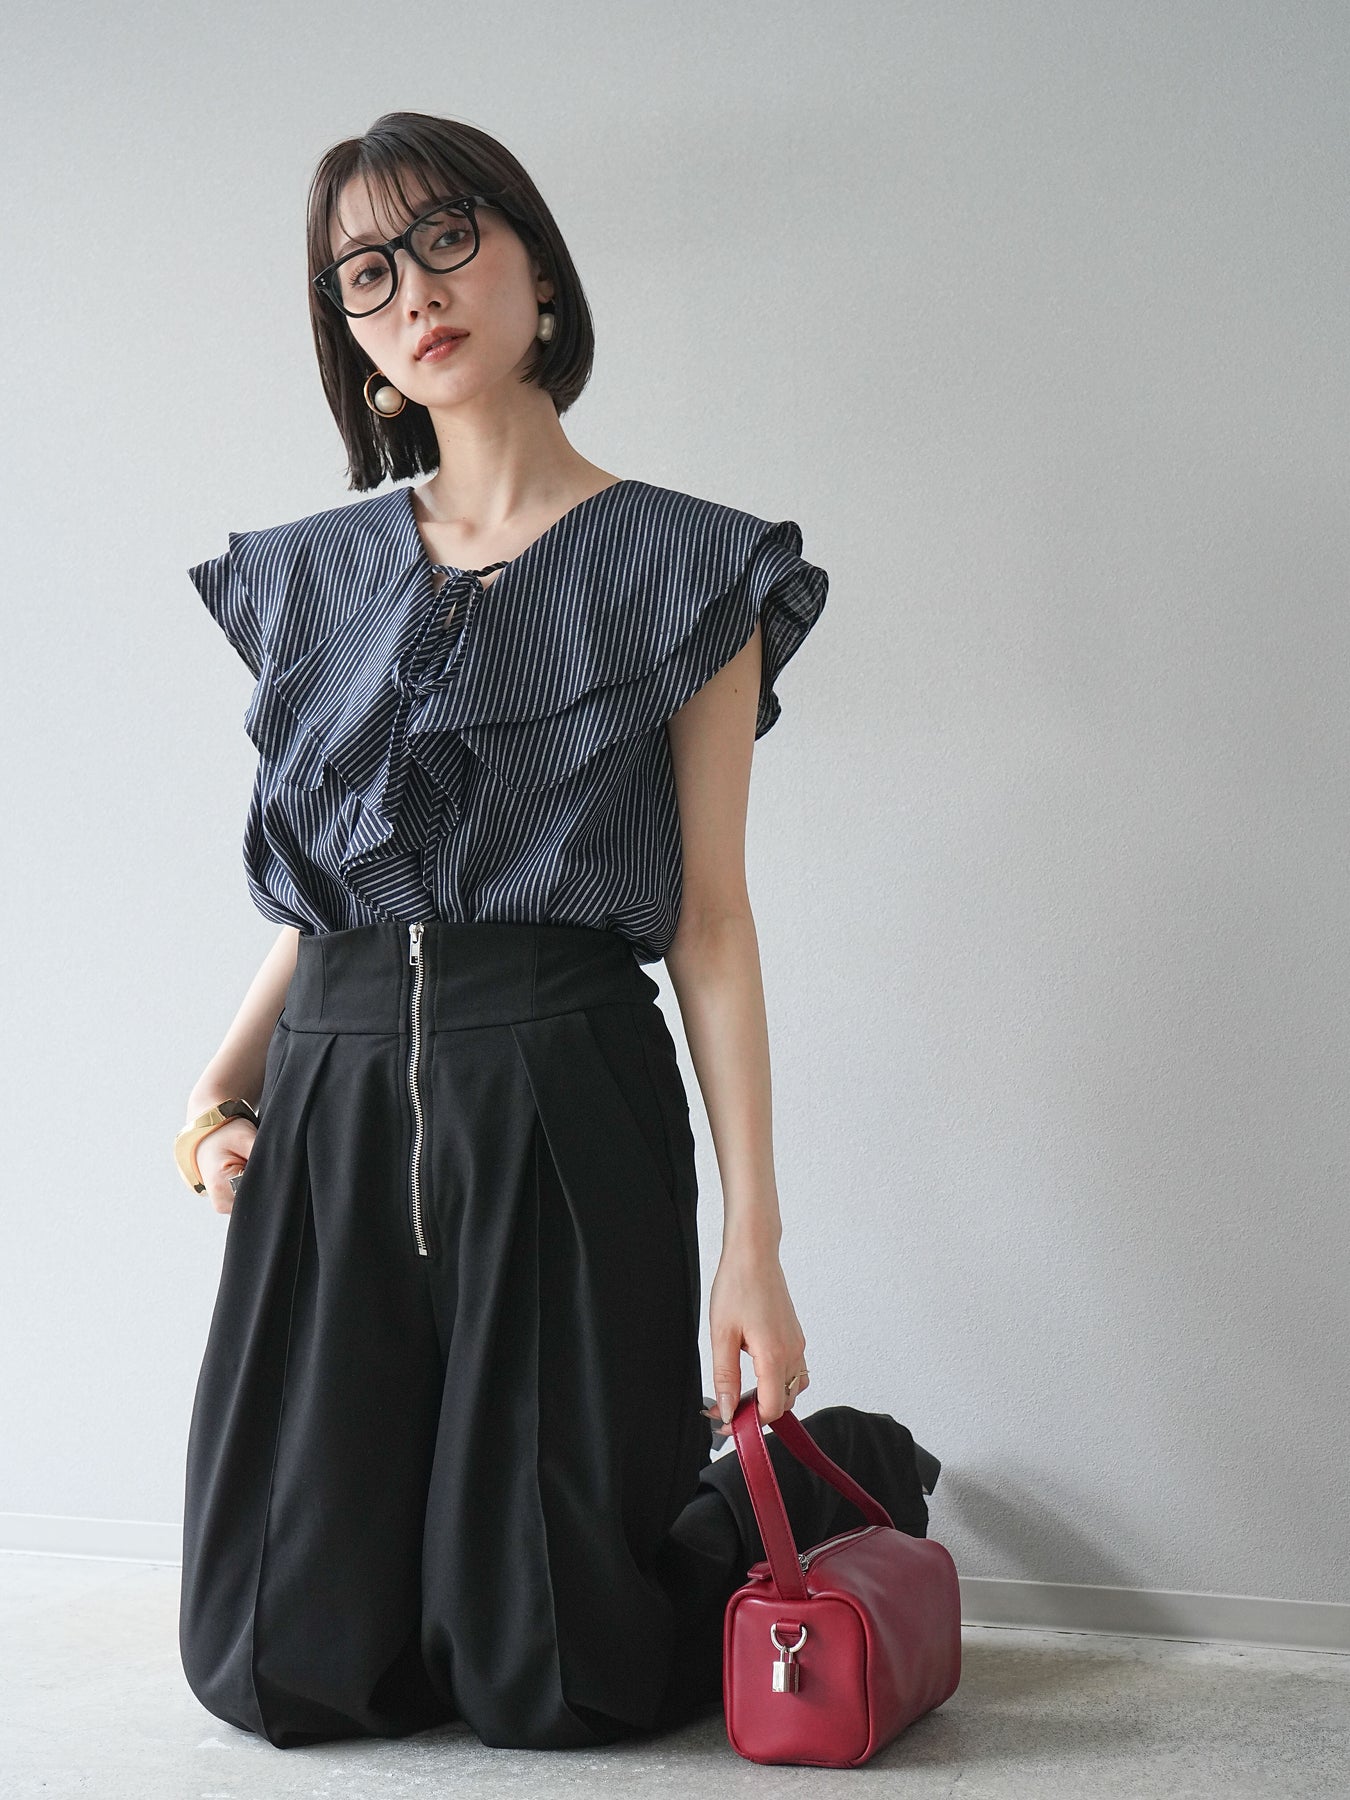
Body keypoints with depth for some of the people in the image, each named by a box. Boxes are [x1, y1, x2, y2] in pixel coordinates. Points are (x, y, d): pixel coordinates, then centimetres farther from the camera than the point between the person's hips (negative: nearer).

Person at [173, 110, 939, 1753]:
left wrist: (753, 1245, -8)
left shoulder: (680, 568, 2)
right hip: (332, 1097, 5)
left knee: (556, 1685, -2)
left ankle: (829, 1486, 28)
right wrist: (220, 1090, -2)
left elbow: (712, 918, -2)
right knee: (278, 1667, 6)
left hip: (562, 1097, -4)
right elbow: (316, 892, 16)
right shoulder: (317, 577, 13)